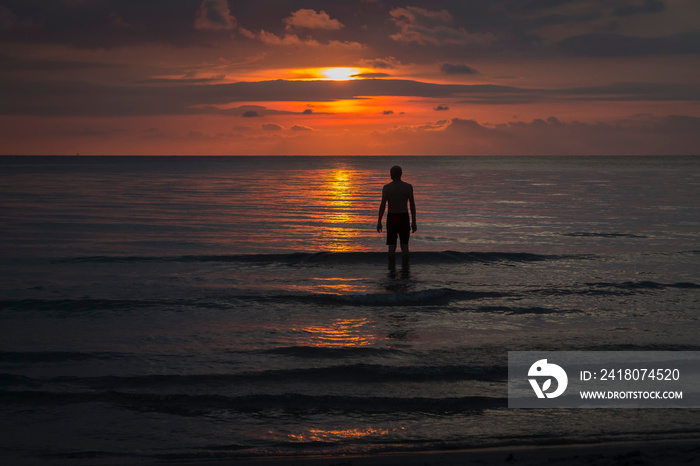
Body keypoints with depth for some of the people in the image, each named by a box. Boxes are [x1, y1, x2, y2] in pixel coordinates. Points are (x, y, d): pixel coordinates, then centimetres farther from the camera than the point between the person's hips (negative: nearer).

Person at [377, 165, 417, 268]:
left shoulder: (386, 188, -6)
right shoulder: (408, 187, -3)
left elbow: (383, 205, -8)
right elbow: (412, 205, -3)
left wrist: (379, 222, -2)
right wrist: (413, 221, 4)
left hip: (391, 218, -1)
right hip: (404, 218, 1)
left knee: (392, 246, 4)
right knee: (404, 245, 6)